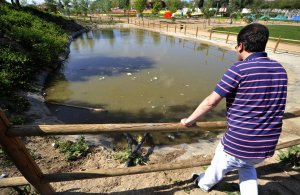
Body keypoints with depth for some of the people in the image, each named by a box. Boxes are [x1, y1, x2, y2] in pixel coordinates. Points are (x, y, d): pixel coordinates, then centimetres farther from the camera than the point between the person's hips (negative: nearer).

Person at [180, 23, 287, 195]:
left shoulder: (239, 69, -19)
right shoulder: (280, 70, 3)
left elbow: (210, 102, -17)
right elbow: (272, 106, 15)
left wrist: (190, 120, -2)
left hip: (238, 144, -5)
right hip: (267, 146, 6)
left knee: (218, 168, 25)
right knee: (247, 166, 36)